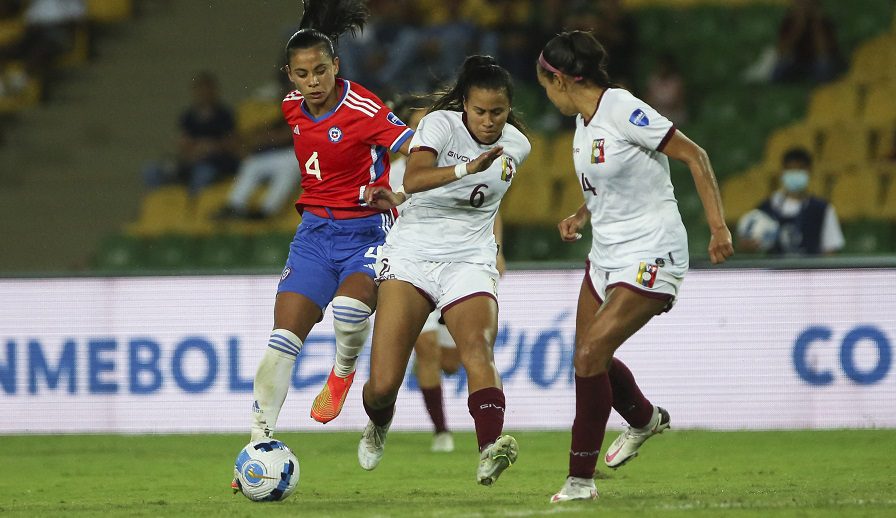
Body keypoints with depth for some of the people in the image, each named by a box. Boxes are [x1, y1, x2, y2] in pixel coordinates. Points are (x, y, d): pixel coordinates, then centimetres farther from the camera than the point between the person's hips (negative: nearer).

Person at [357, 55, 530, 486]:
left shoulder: (516, 146, 3)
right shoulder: (441, 123, -11)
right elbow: (414, 179, -29)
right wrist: (467, 168, -45)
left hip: (469, 262, 2)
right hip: (411, 256, -2)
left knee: (478, 352, -28)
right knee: (383, 384, -8)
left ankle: (490, 449, -46)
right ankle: (379, 425, 28)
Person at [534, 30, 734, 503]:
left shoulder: (623, 111, -18)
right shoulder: (584, 122, 8)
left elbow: (693, 155, -16)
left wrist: (718, 226, -21)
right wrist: (582, 216, 7)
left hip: (649, 256, -9)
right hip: (606, 254, 9)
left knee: (590, 355, -16)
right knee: (589, 356, 15)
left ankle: (580, 478, -8)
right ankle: (646, 419, 45)